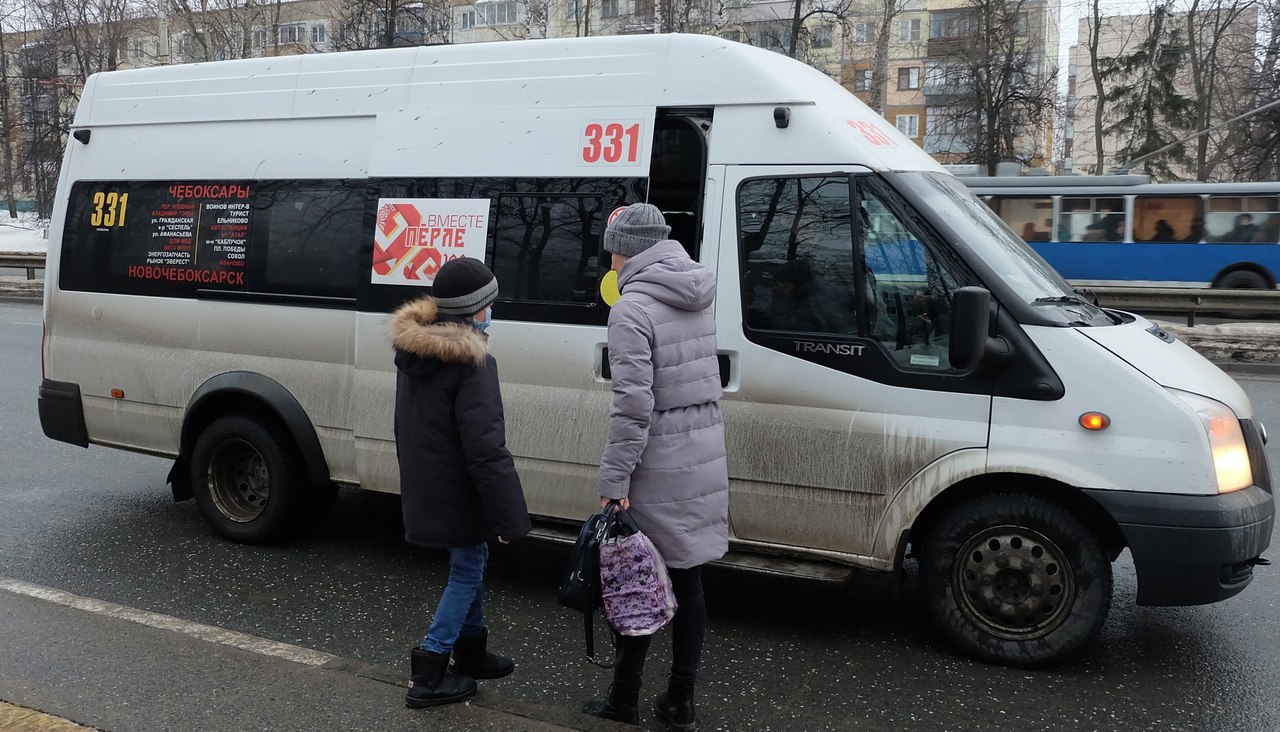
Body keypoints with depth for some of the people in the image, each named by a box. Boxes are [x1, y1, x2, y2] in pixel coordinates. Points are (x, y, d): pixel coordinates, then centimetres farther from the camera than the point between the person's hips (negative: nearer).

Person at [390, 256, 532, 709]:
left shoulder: (412, 350, 4)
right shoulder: (471, 364, -23)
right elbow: (486, 451, -25)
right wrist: (510, 517, -20)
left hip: (425, 485, 9)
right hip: (459, 495, -9)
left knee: (470, 562, 23)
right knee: (467, 571, 7)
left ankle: (471, 651, 37)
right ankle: (429, 675, 10)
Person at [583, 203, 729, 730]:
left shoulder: (633, 309, -15)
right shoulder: (699, 297, 8)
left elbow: (633, 404, -21)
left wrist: (614, 479, -16)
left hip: (657, 469, -7)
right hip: (705, 460, 7)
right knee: (688, 582, 13)